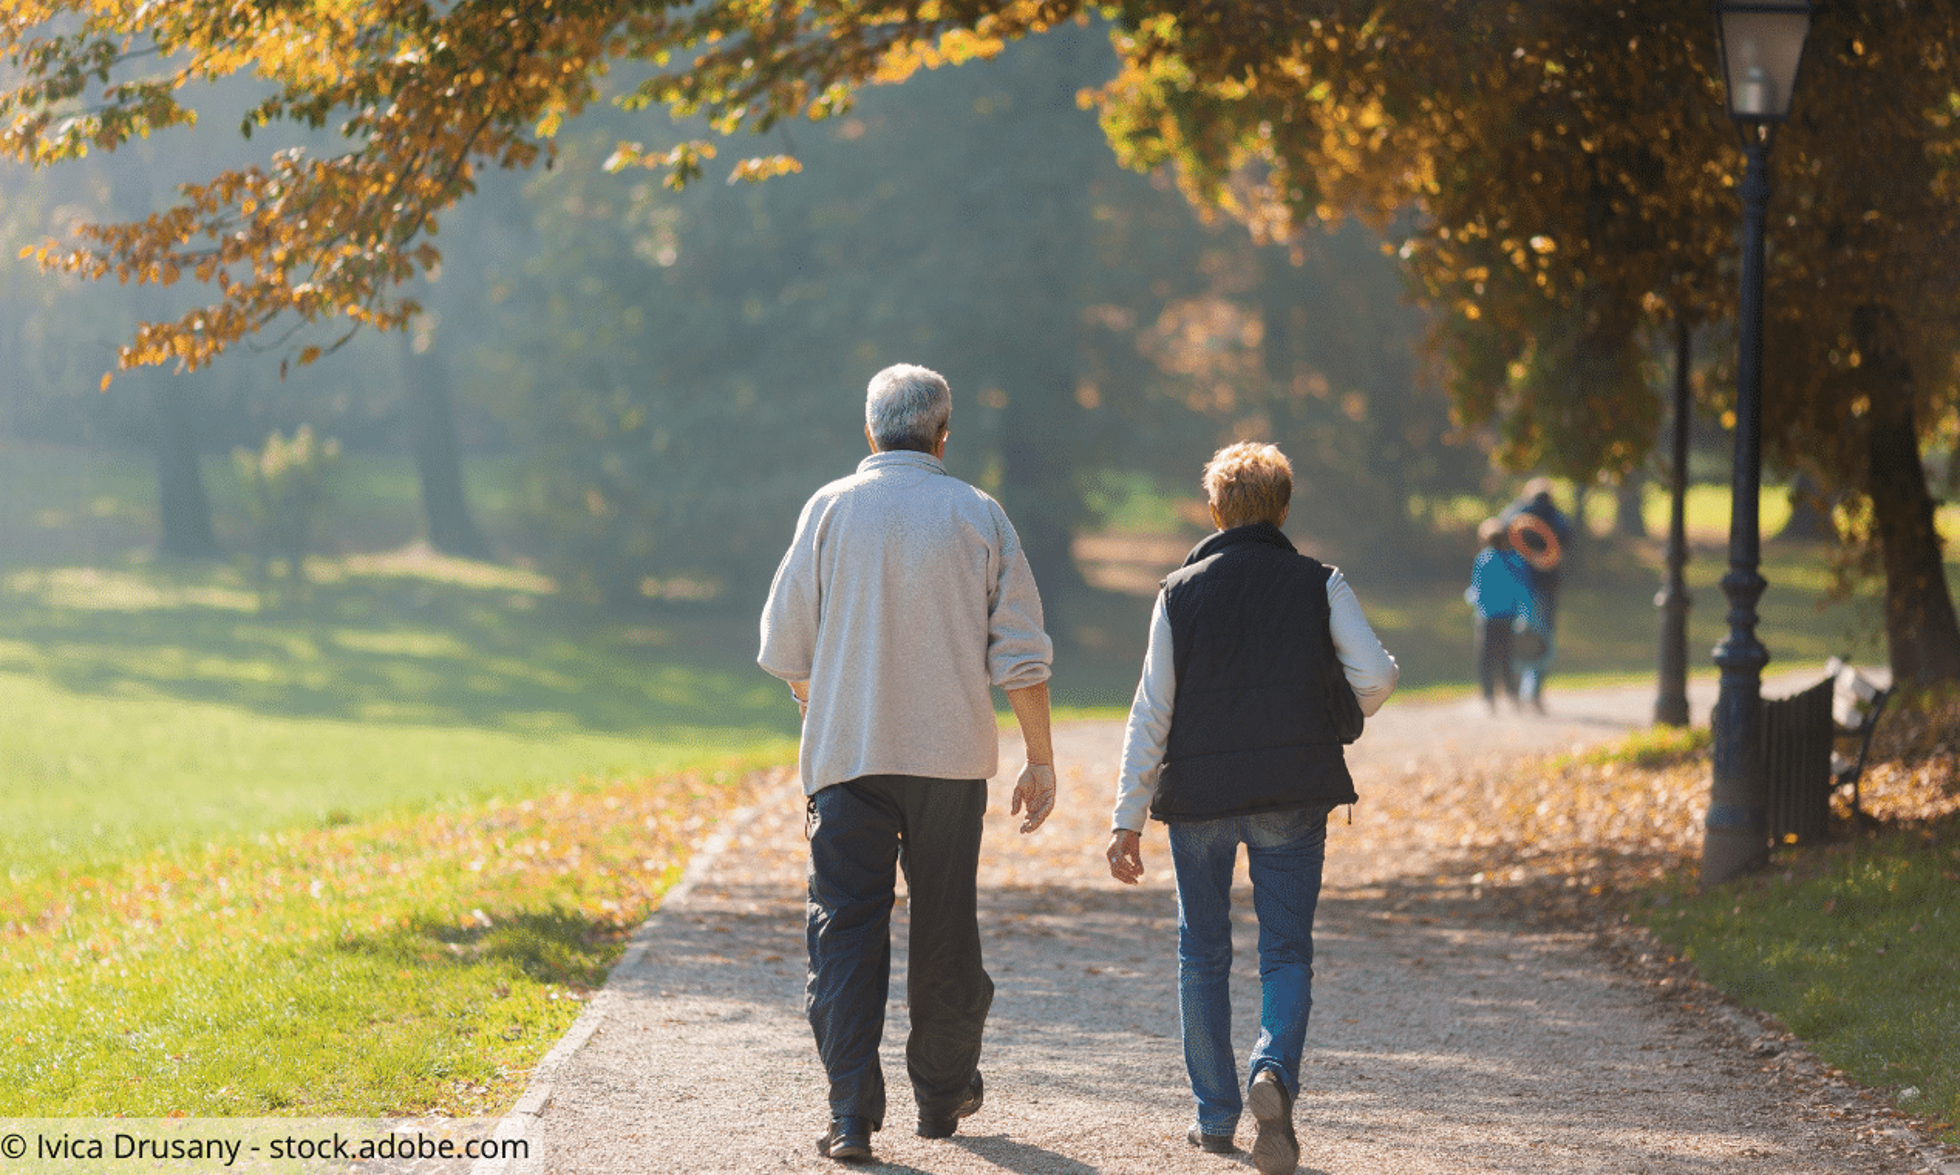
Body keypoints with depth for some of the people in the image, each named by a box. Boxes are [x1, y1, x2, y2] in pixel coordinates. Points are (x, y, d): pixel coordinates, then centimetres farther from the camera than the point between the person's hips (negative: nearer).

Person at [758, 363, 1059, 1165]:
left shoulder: (830, 509, 0)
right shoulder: (979, 517, 1)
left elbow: (785, 648, 2)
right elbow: (1021, 654, 0)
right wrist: (1039, 760, 7)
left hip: (846, 752, -1)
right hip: (951, 756, 1)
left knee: (846, 929, -1)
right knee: (945, 930, 14)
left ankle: (852, 1113, -11)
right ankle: (943, 1096, 26)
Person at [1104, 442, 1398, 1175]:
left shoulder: (1180, 592, 1)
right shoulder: (1319, 585, 0)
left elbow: (1152, 712, -2)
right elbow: (1376, 677, -9)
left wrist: (1128, 818, 0)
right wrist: (1335, 717, 13)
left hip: (1198, 795, 1)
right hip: (1291, 796, -1)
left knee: (1202, 956, 13)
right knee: (1287, 951, 5)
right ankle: (1275, 1071, -23)